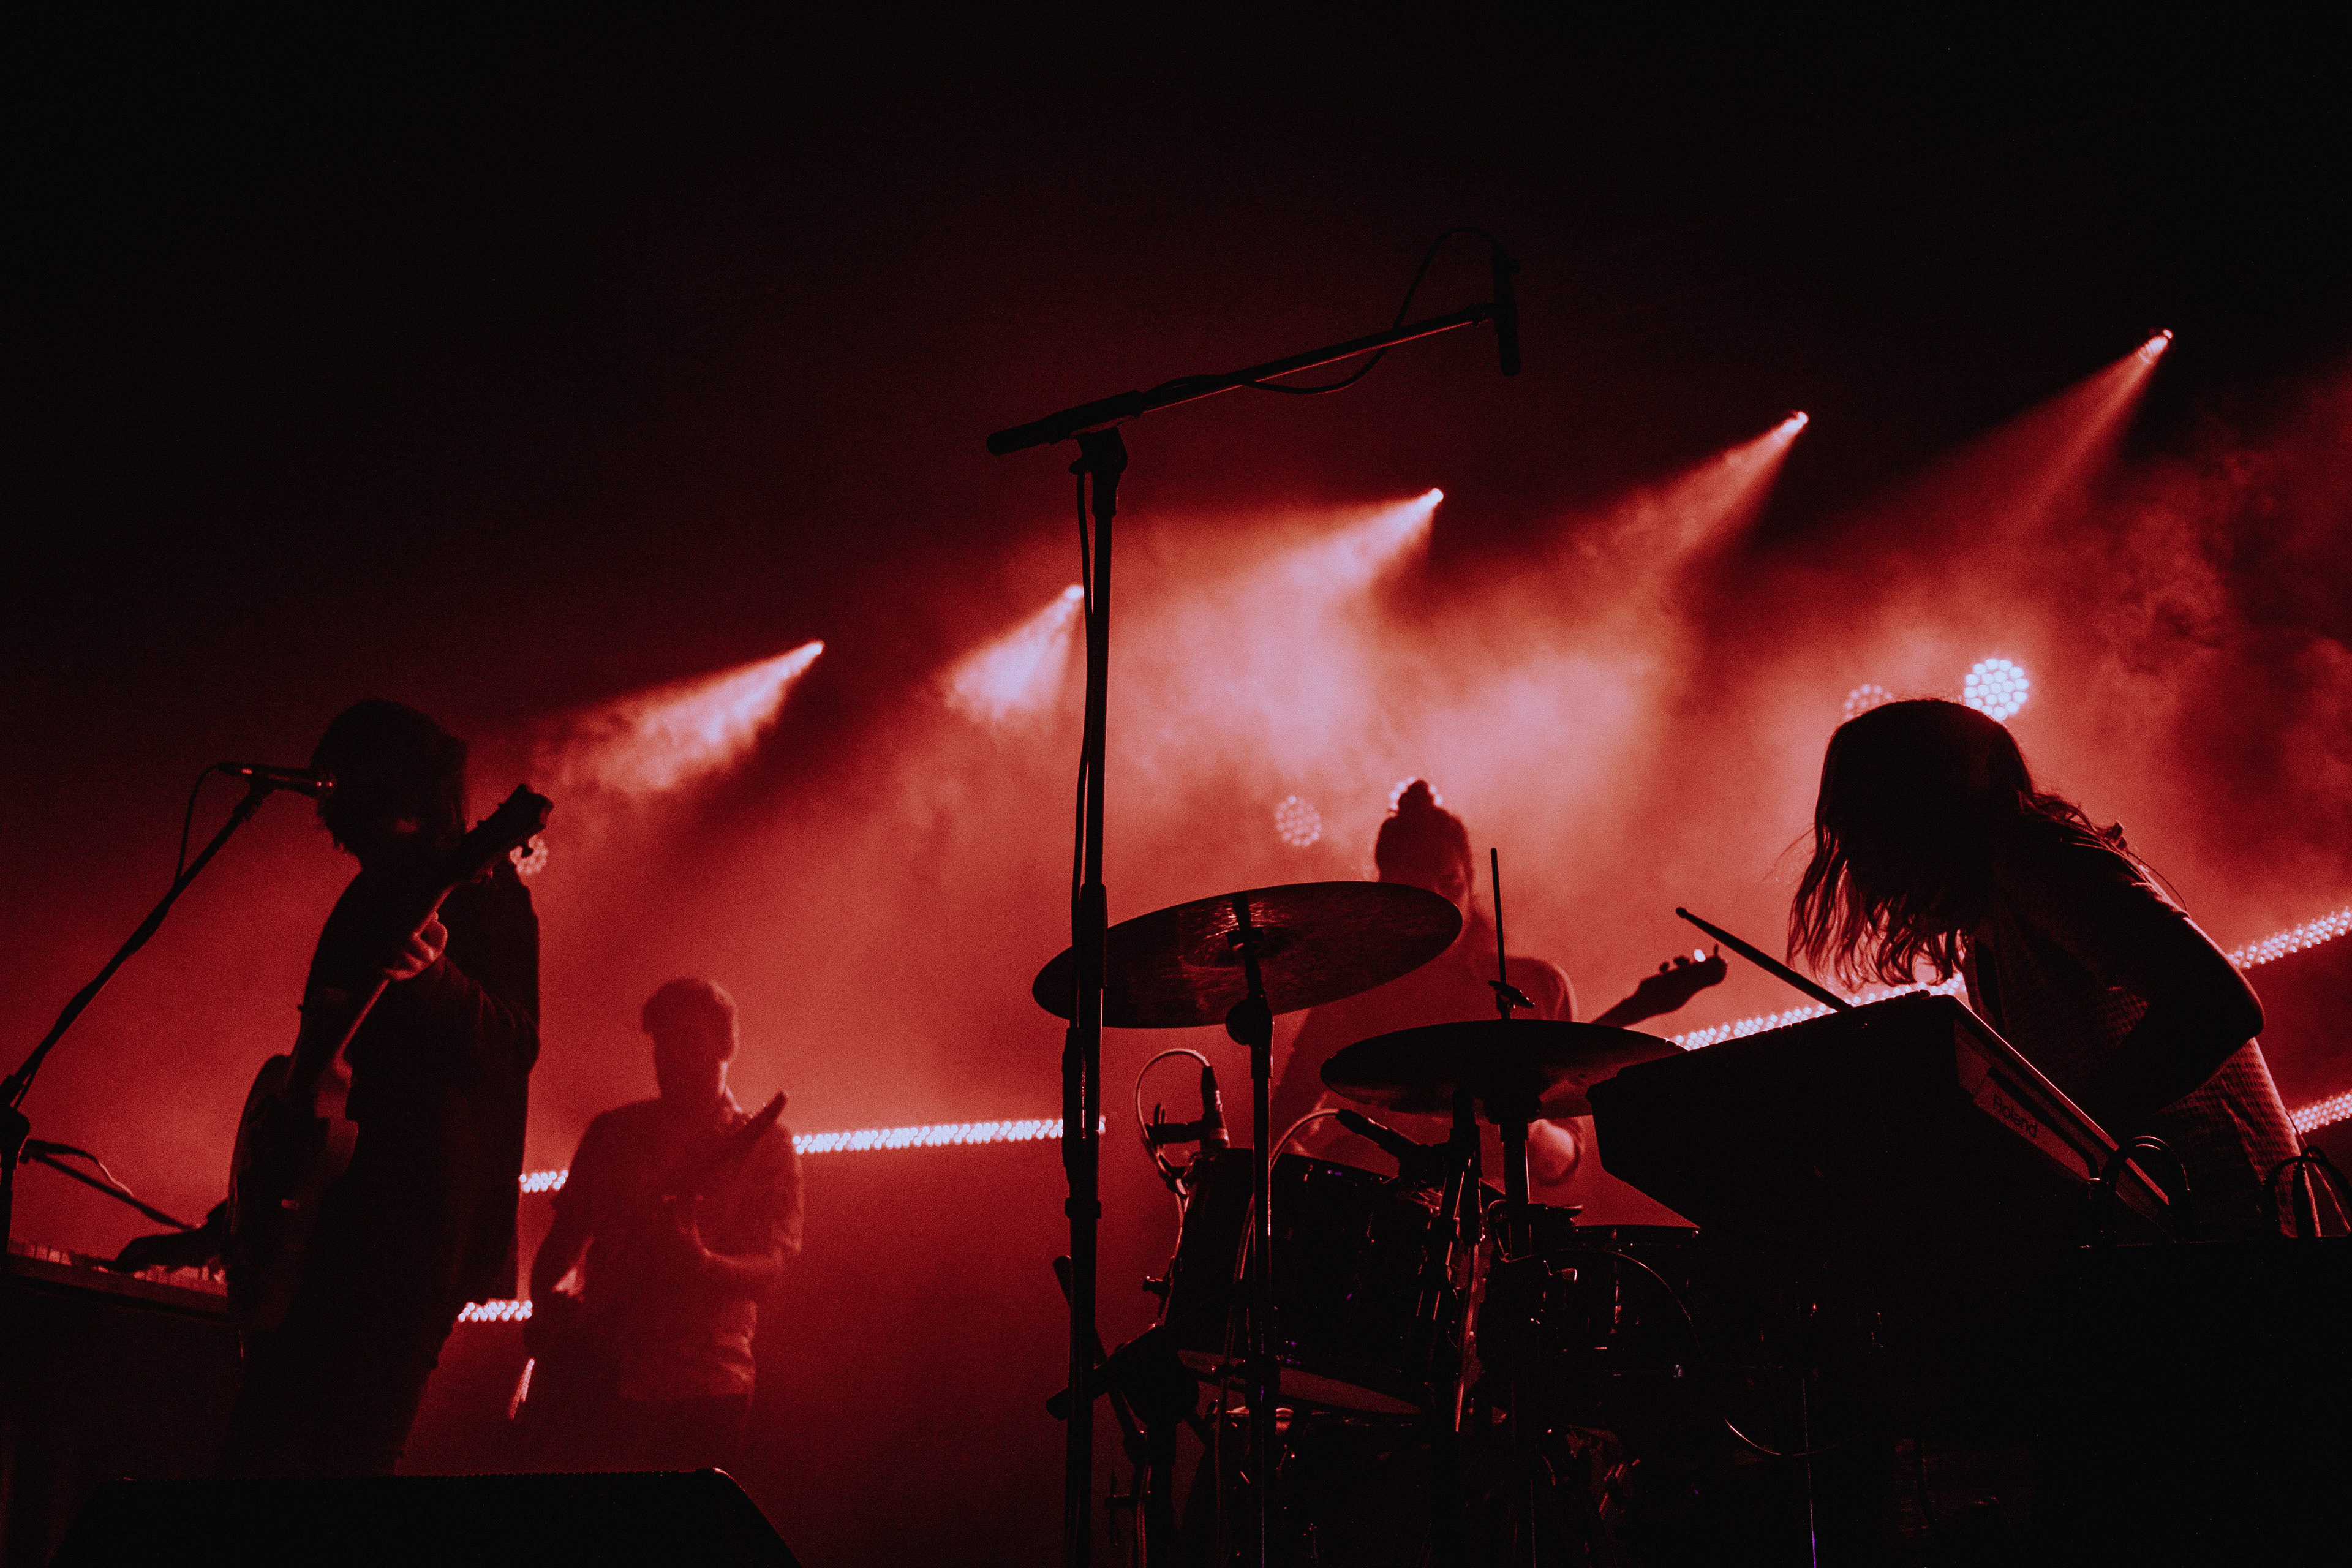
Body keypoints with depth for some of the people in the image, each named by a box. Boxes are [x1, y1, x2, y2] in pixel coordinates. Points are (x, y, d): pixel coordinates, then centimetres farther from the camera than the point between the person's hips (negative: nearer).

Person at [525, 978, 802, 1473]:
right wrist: (547, 1305, -2)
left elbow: (769, 1268, -8)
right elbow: (563, 1238, 17)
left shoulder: (764, 1147, 3)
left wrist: (703, 1264, -28)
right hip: (595, 1382, 2)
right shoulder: (612, 1132, 12)